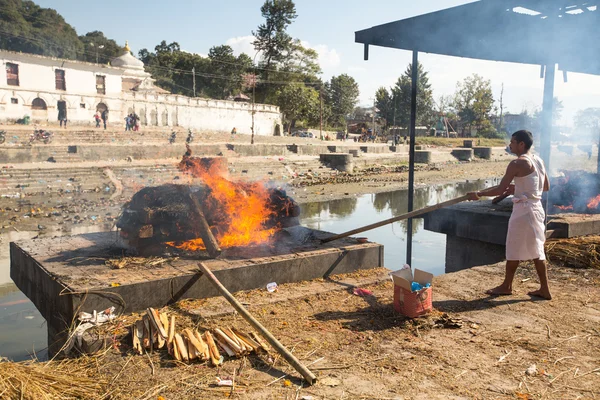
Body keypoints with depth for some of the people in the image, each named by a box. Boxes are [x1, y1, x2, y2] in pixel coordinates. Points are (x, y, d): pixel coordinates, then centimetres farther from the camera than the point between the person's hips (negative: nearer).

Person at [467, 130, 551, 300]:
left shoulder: (517, 163, -16)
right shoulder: (538, 160, 10)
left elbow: (500, 190, -18)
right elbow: (546, 187, 18)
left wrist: (478, 194, -7)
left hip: (523, 209, -8)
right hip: (536, 207, 8)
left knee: (514, 249, 5)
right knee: (535, 249, 13)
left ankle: (507, 286, 18)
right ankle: (544, 289, 17)